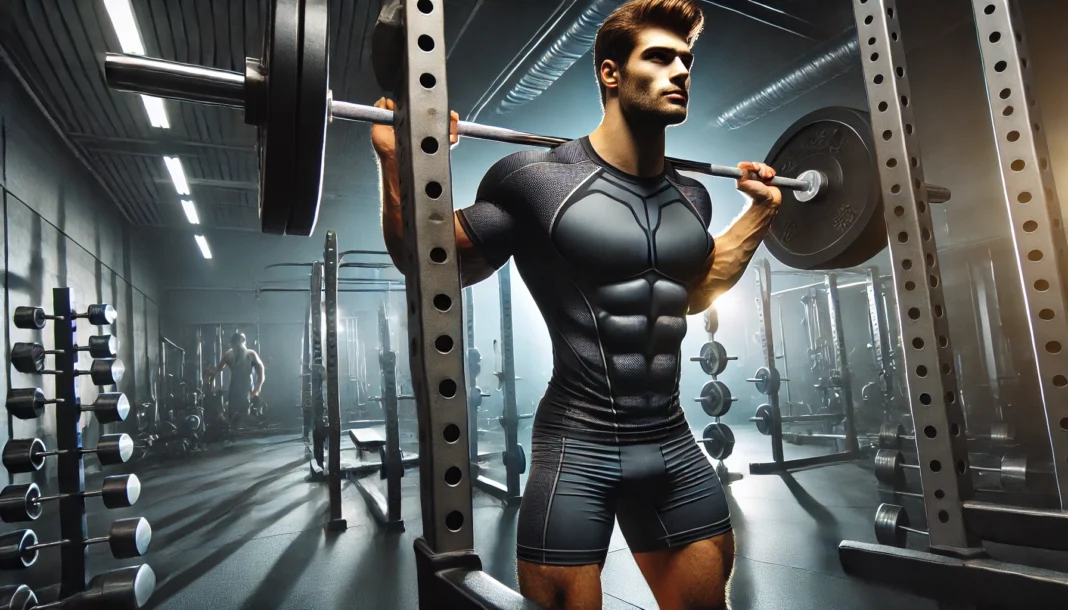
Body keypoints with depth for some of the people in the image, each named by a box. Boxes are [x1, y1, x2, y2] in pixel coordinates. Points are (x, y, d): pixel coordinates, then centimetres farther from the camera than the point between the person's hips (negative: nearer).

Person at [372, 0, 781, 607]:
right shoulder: (536, 179, -11)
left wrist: (760, 212, 23)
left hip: (674, 445, 6)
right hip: (578, 448, -6)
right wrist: (399, 160, -16)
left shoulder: (691, 198, 7)